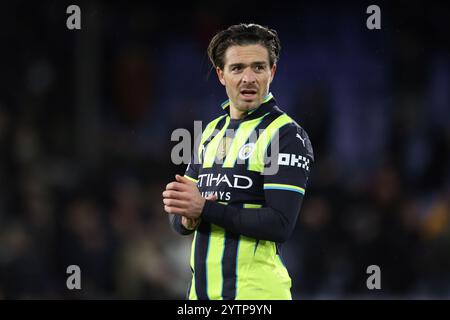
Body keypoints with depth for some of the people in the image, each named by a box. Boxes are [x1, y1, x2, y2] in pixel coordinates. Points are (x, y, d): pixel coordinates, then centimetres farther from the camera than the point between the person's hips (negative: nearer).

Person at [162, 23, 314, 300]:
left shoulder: (288, 136, -7)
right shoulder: (211, 132, 14)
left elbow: (280, 225, -17)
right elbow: (179, 219, 13)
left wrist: (205, 209, -20)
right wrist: (187, 218, -10)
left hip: (256, 290, -6)